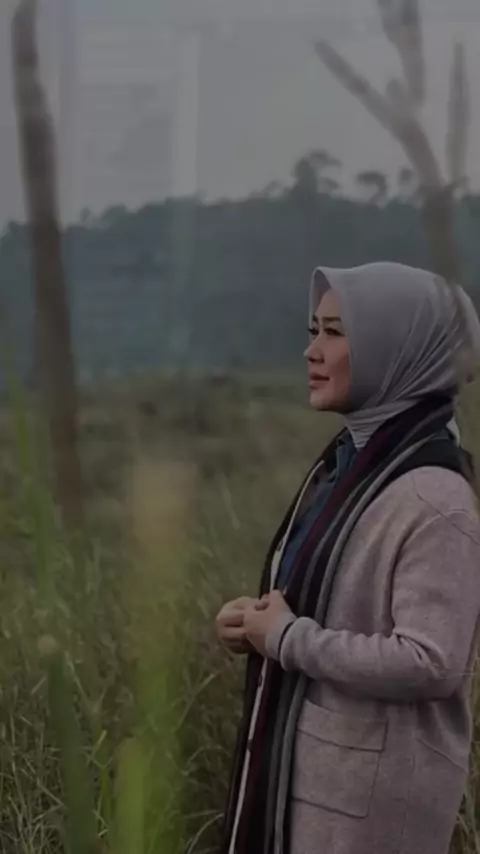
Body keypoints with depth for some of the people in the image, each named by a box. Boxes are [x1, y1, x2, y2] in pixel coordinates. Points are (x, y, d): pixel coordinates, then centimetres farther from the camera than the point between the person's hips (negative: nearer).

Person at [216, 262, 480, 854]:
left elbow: (431, 663, -26)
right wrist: (260, 618, -2)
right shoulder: (345, 461, 6)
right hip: (305, 758, 8)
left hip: (373, 785, -8)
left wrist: (287, 638, -18)